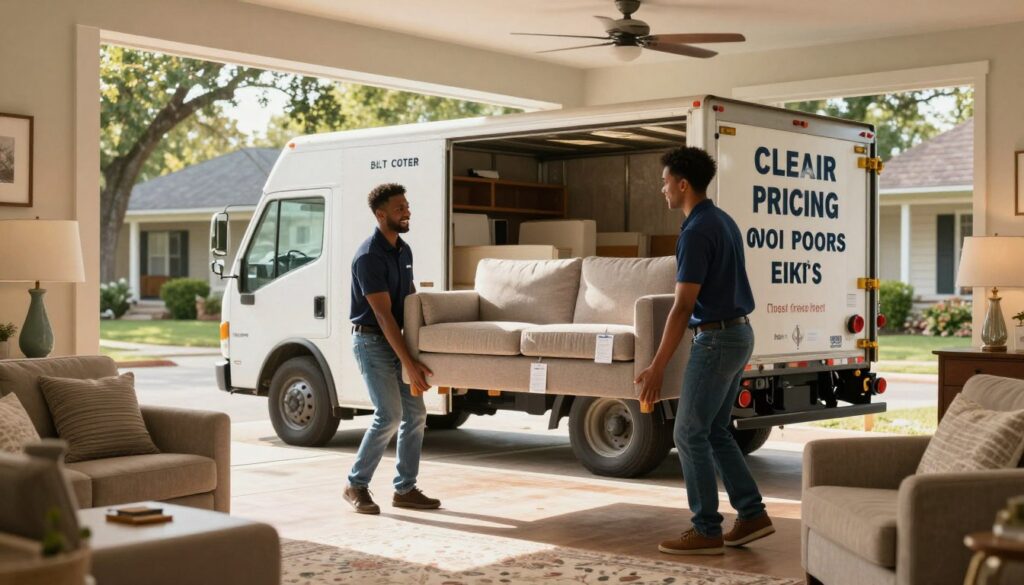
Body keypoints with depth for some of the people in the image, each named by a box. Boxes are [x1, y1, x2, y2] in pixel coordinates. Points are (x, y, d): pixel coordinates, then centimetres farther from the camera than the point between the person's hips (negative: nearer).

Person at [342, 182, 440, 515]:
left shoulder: (404, 251, 8)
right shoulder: (369, 256, -19)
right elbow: (384, 315, -23)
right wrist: (410, 365, -26)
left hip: (395, 339, 8)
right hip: (371, 341, -8)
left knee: (415, 413, 5)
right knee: (390, 415, -14)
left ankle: (405, 489, 12)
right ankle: (356, 485, 0)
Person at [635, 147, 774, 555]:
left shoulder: (696, 232, -19)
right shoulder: (723, 221, 12)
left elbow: (682, 308, -22)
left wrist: (656, 367, -21)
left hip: (716, 338, -10)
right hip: (739, 333, 10)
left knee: (690, 434, -2)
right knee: (714, 431, 15)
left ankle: (706, 531, 4)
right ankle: (752, 515, 17)